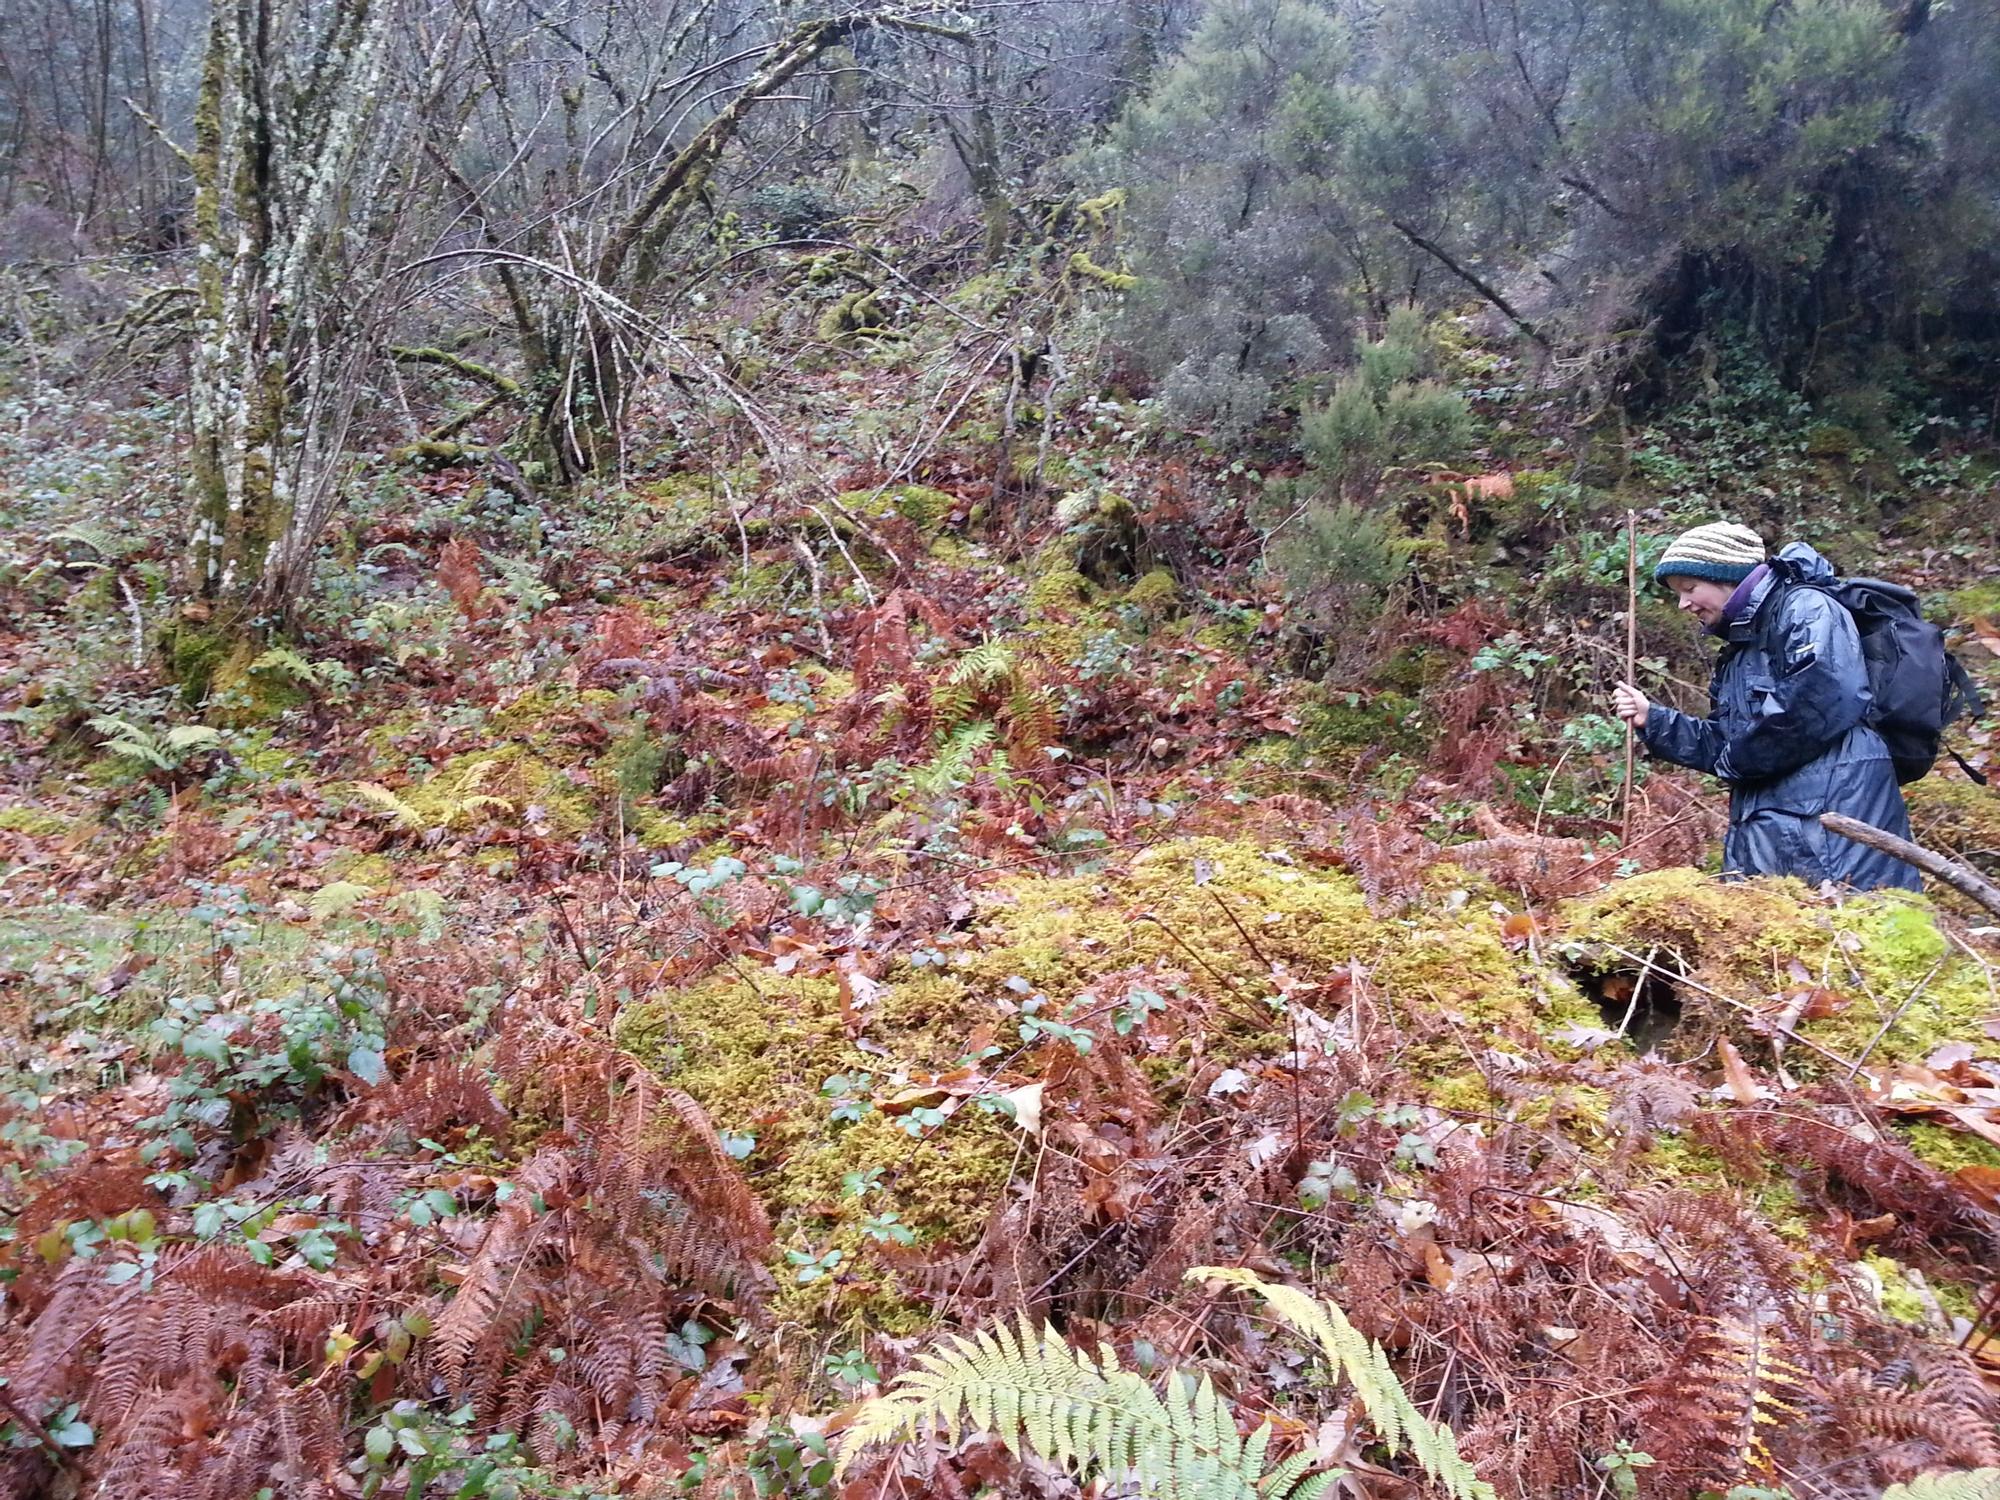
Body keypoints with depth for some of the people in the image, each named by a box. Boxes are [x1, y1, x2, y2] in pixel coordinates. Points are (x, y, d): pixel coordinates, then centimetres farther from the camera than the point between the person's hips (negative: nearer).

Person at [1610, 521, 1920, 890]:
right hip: (1766, 828, 9)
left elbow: (1819, 701, -23)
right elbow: (1722, 745, 22)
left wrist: (1736, 760, -10)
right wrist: (1652, 721, 10)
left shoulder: (1805, 610, -6)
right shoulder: (1740, 645, 23)